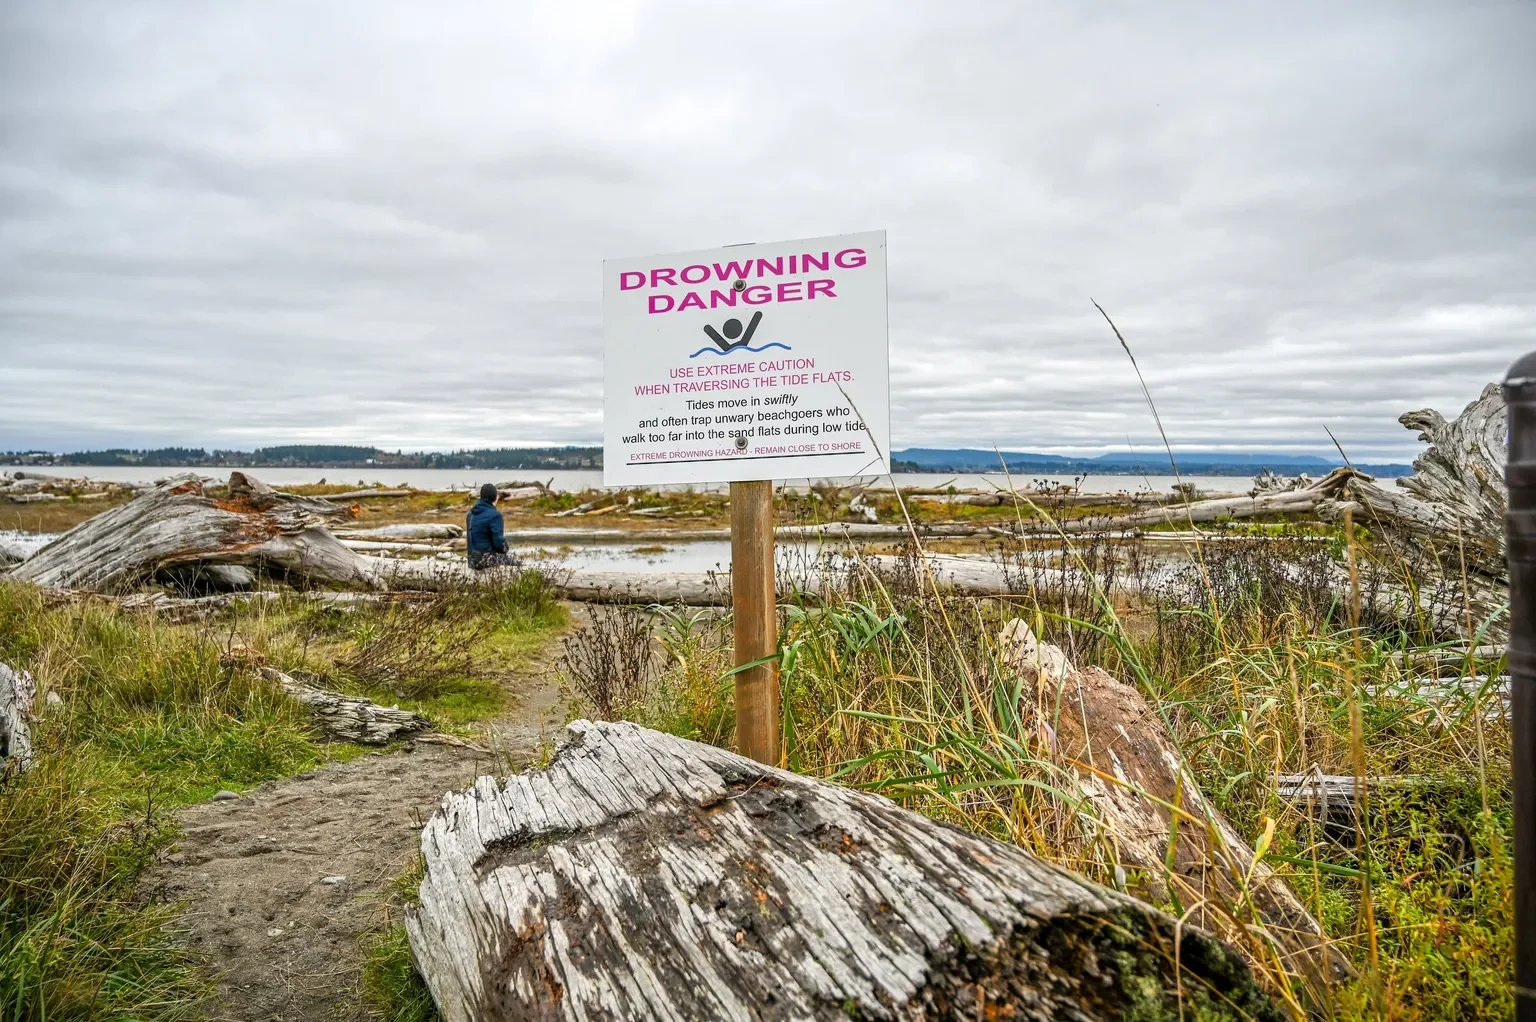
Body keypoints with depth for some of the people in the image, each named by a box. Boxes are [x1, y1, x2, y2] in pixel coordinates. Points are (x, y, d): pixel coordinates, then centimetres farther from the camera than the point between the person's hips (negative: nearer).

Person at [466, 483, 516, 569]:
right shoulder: (494, 515, -14)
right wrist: (505, 548, 4)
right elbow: (498, 541, -19)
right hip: (486, 559, -8)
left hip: (473, 560, 8)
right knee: (517, 565, 7)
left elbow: (468, 537, 17)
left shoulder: (470, 514, 11)